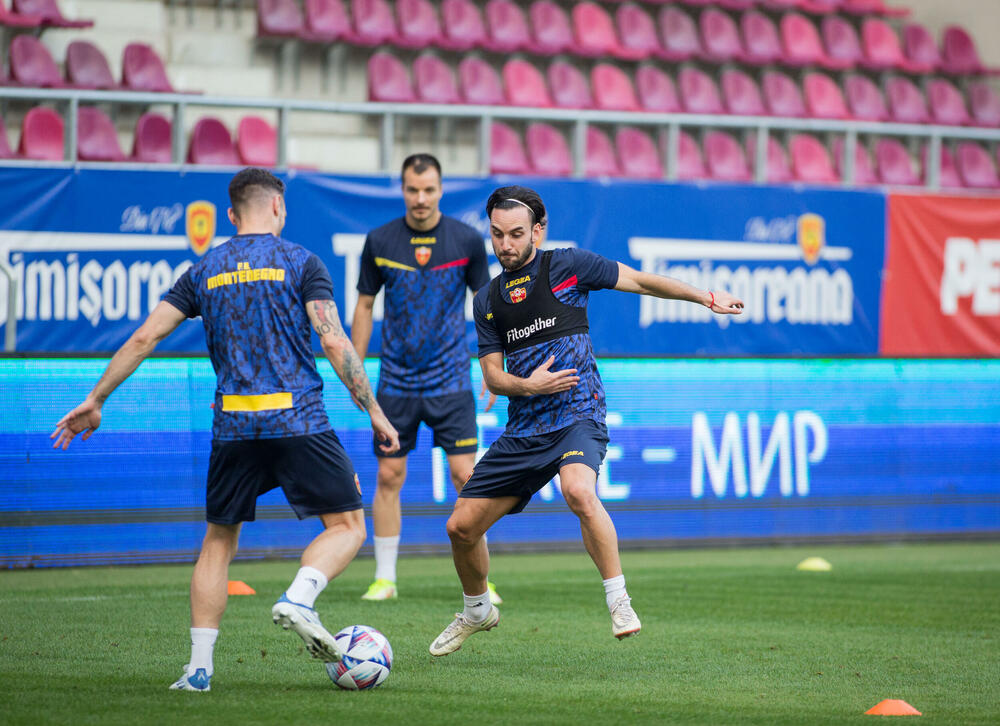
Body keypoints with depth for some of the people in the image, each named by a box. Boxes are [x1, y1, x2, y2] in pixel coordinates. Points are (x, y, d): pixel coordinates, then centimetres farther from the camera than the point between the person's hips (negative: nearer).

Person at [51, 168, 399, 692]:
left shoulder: (205, 271, 13)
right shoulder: (300, 262, 2)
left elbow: (144, 338, 9)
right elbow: (334, 342, -7)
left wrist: (96, 400, 16)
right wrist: (374, 411, -2)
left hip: (232, 427, 4)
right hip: (298, 421, -4)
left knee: (219, 540, 15)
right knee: (347, 524, 7)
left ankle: (199, 667, 7)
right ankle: (298, 600, -21)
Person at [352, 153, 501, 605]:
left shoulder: (467, 240, -2)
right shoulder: (379, 242, 0)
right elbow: (364, 305, 10)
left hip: (451, 381, -1)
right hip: (395, 380, 1)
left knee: (466, 475, -6)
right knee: (389, 477, 2)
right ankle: (385, 578, 11)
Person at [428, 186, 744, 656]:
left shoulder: (567, 266, 0)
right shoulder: (488, 300, 12)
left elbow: (637, 280, 8)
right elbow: (492, 375, 11)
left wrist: (704, 297, 5)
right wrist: (526, 385, -11)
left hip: (577, 416, -5)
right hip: (523, 430, 5)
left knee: (579, 492, -37)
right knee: (461, 526, 4)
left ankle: (619, 601, -27)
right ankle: (477, 612, 31)